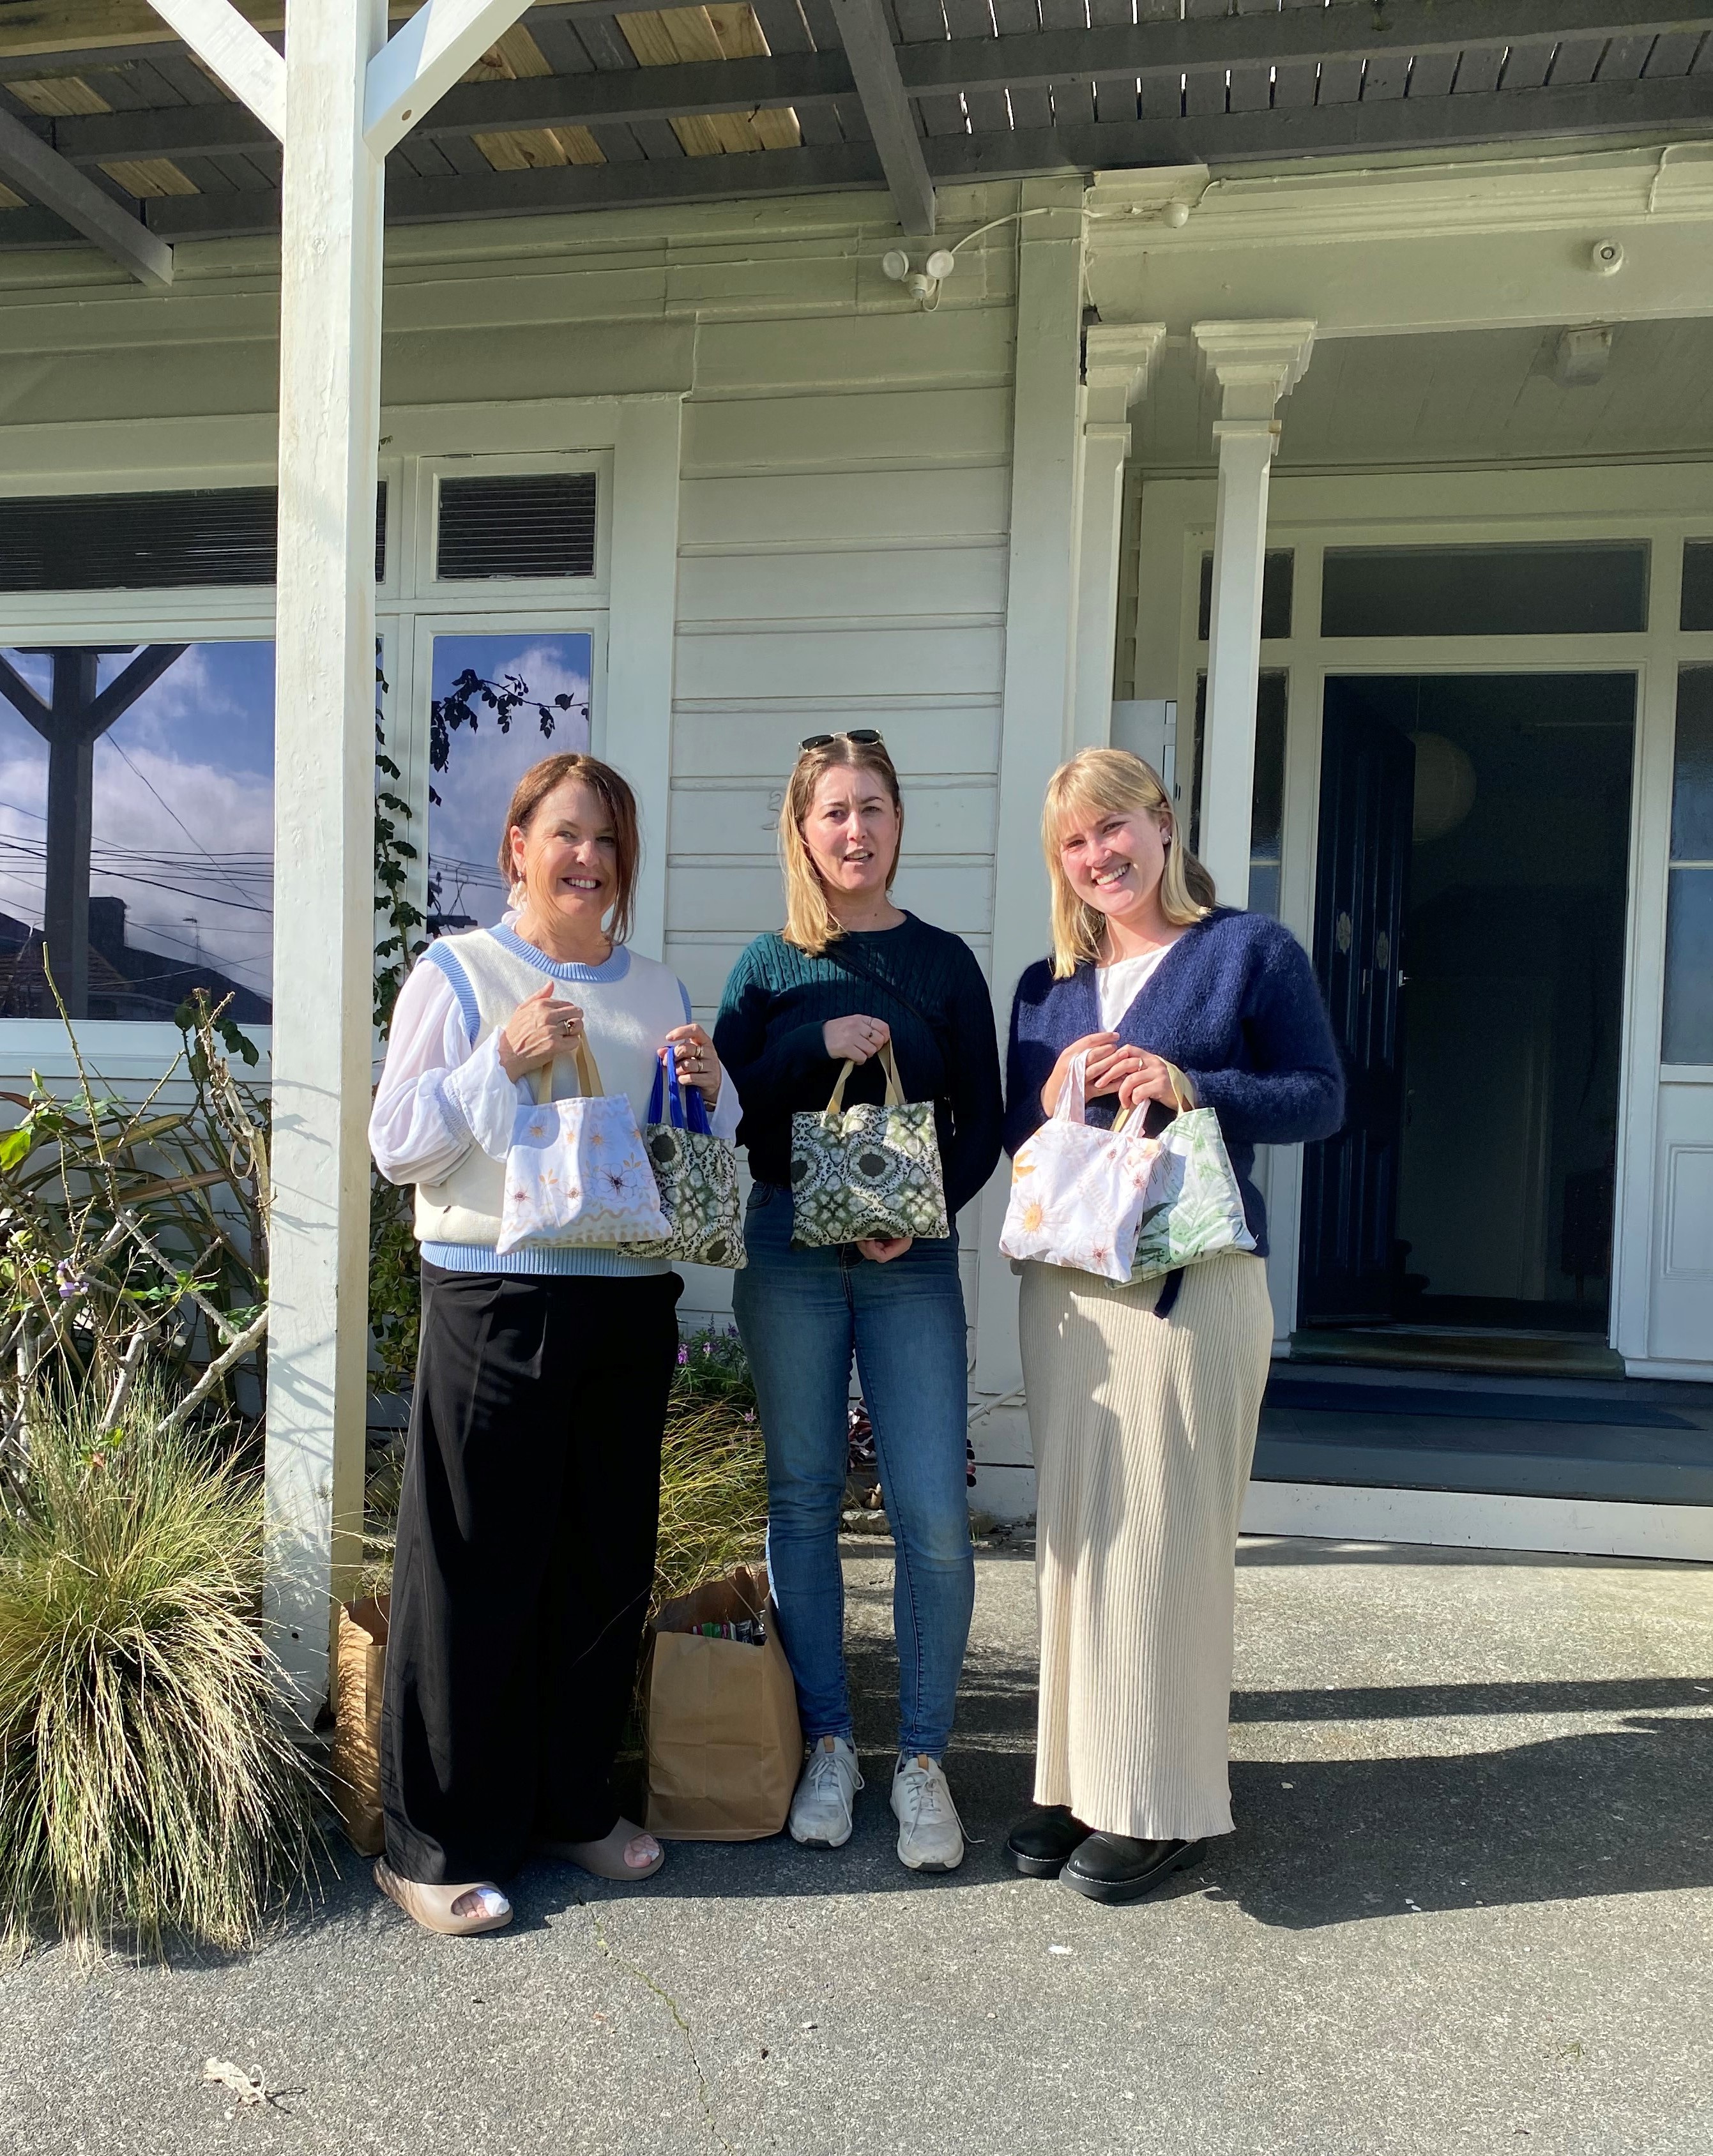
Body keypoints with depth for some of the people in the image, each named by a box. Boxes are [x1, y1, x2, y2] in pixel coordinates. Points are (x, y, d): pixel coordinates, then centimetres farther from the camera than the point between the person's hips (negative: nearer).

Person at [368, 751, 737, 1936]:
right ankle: (437, 1843, 18)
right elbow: (396, 1144, -5)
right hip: (496, 1297, -5)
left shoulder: (657, 989, 13)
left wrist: (709, 1090, -3)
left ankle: (577, 1802, 31)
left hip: (631, 1302, 5)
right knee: (478, 1570, 2)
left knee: (609, 1562, 12)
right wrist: (506, 1060, -17)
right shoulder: (458, 973, 0)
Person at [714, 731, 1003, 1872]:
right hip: (789, 1254, 1)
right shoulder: (770, 965, 7)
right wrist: (816, 1045, -13)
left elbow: (983, 1123, 4)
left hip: (910, 1262, -1)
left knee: (934, 1513, -5)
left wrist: (924, 1211, -12)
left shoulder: (944, 961, 5)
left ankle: (923, 1759, 13)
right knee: (803, 1499, 7)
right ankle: (829, 1744, 23)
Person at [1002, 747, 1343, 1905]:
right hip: (1063, 1284, 5)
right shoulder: (1047, 985, 15)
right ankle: (1083, 1777, 23)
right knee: (1073, 1531, 9)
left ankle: (1168, 1801, 12)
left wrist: (1190, 1088, -17)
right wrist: (1053, 1095, -6)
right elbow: (1008, 1136, 16)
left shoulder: (1251, 949, 1)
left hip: (1193, 1282, -5)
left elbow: (1321, 1099, -3)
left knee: (1162, 1535, -3)